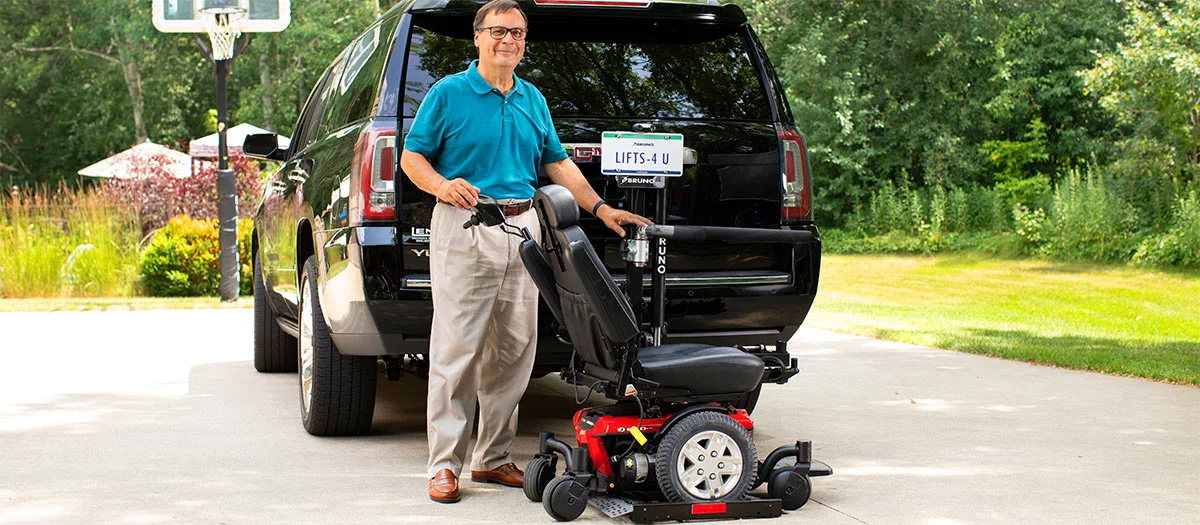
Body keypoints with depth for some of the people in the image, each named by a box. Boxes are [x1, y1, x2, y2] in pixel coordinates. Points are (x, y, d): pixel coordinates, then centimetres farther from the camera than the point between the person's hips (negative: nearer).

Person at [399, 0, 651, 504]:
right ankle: (445, 464, -3)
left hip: (522, 230, 5)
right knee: (456, 348, -7)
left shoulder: (533, 100, 16)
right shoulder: (448, 93, 1)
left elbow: (558, 163, 21)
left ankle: (493, 457, 15)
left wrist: (601, 208, 11)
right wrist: (443, 184, -18)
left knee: (515, 349, 5)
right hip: (464, 231, -5)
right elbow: (411, 158, 2)